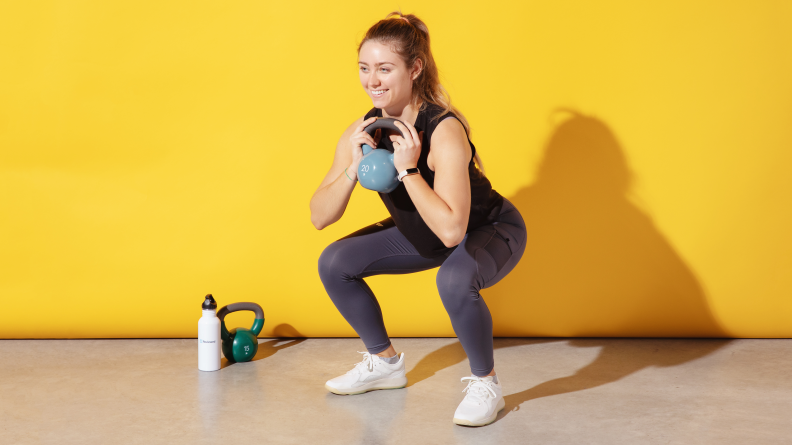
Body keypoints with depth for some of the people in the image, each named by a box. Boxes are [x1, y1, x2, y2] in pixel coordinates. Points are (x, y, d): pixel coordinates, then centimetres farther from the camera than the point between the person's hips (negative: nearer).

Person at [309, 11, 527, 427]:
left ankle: (486, 383, -13)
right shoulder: (362, 131, -14)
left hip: (490, 231, -7)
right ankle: (385, 363, 18)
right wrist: (354, 167, -29)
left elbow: (452, 230, -44)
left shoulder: (444, 131, -34)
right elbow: (319, 216, -14)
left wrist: (407, 169, -39)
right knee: (335, 263, -2)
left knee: (455, 280, -39)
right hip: (423, 233, 7)